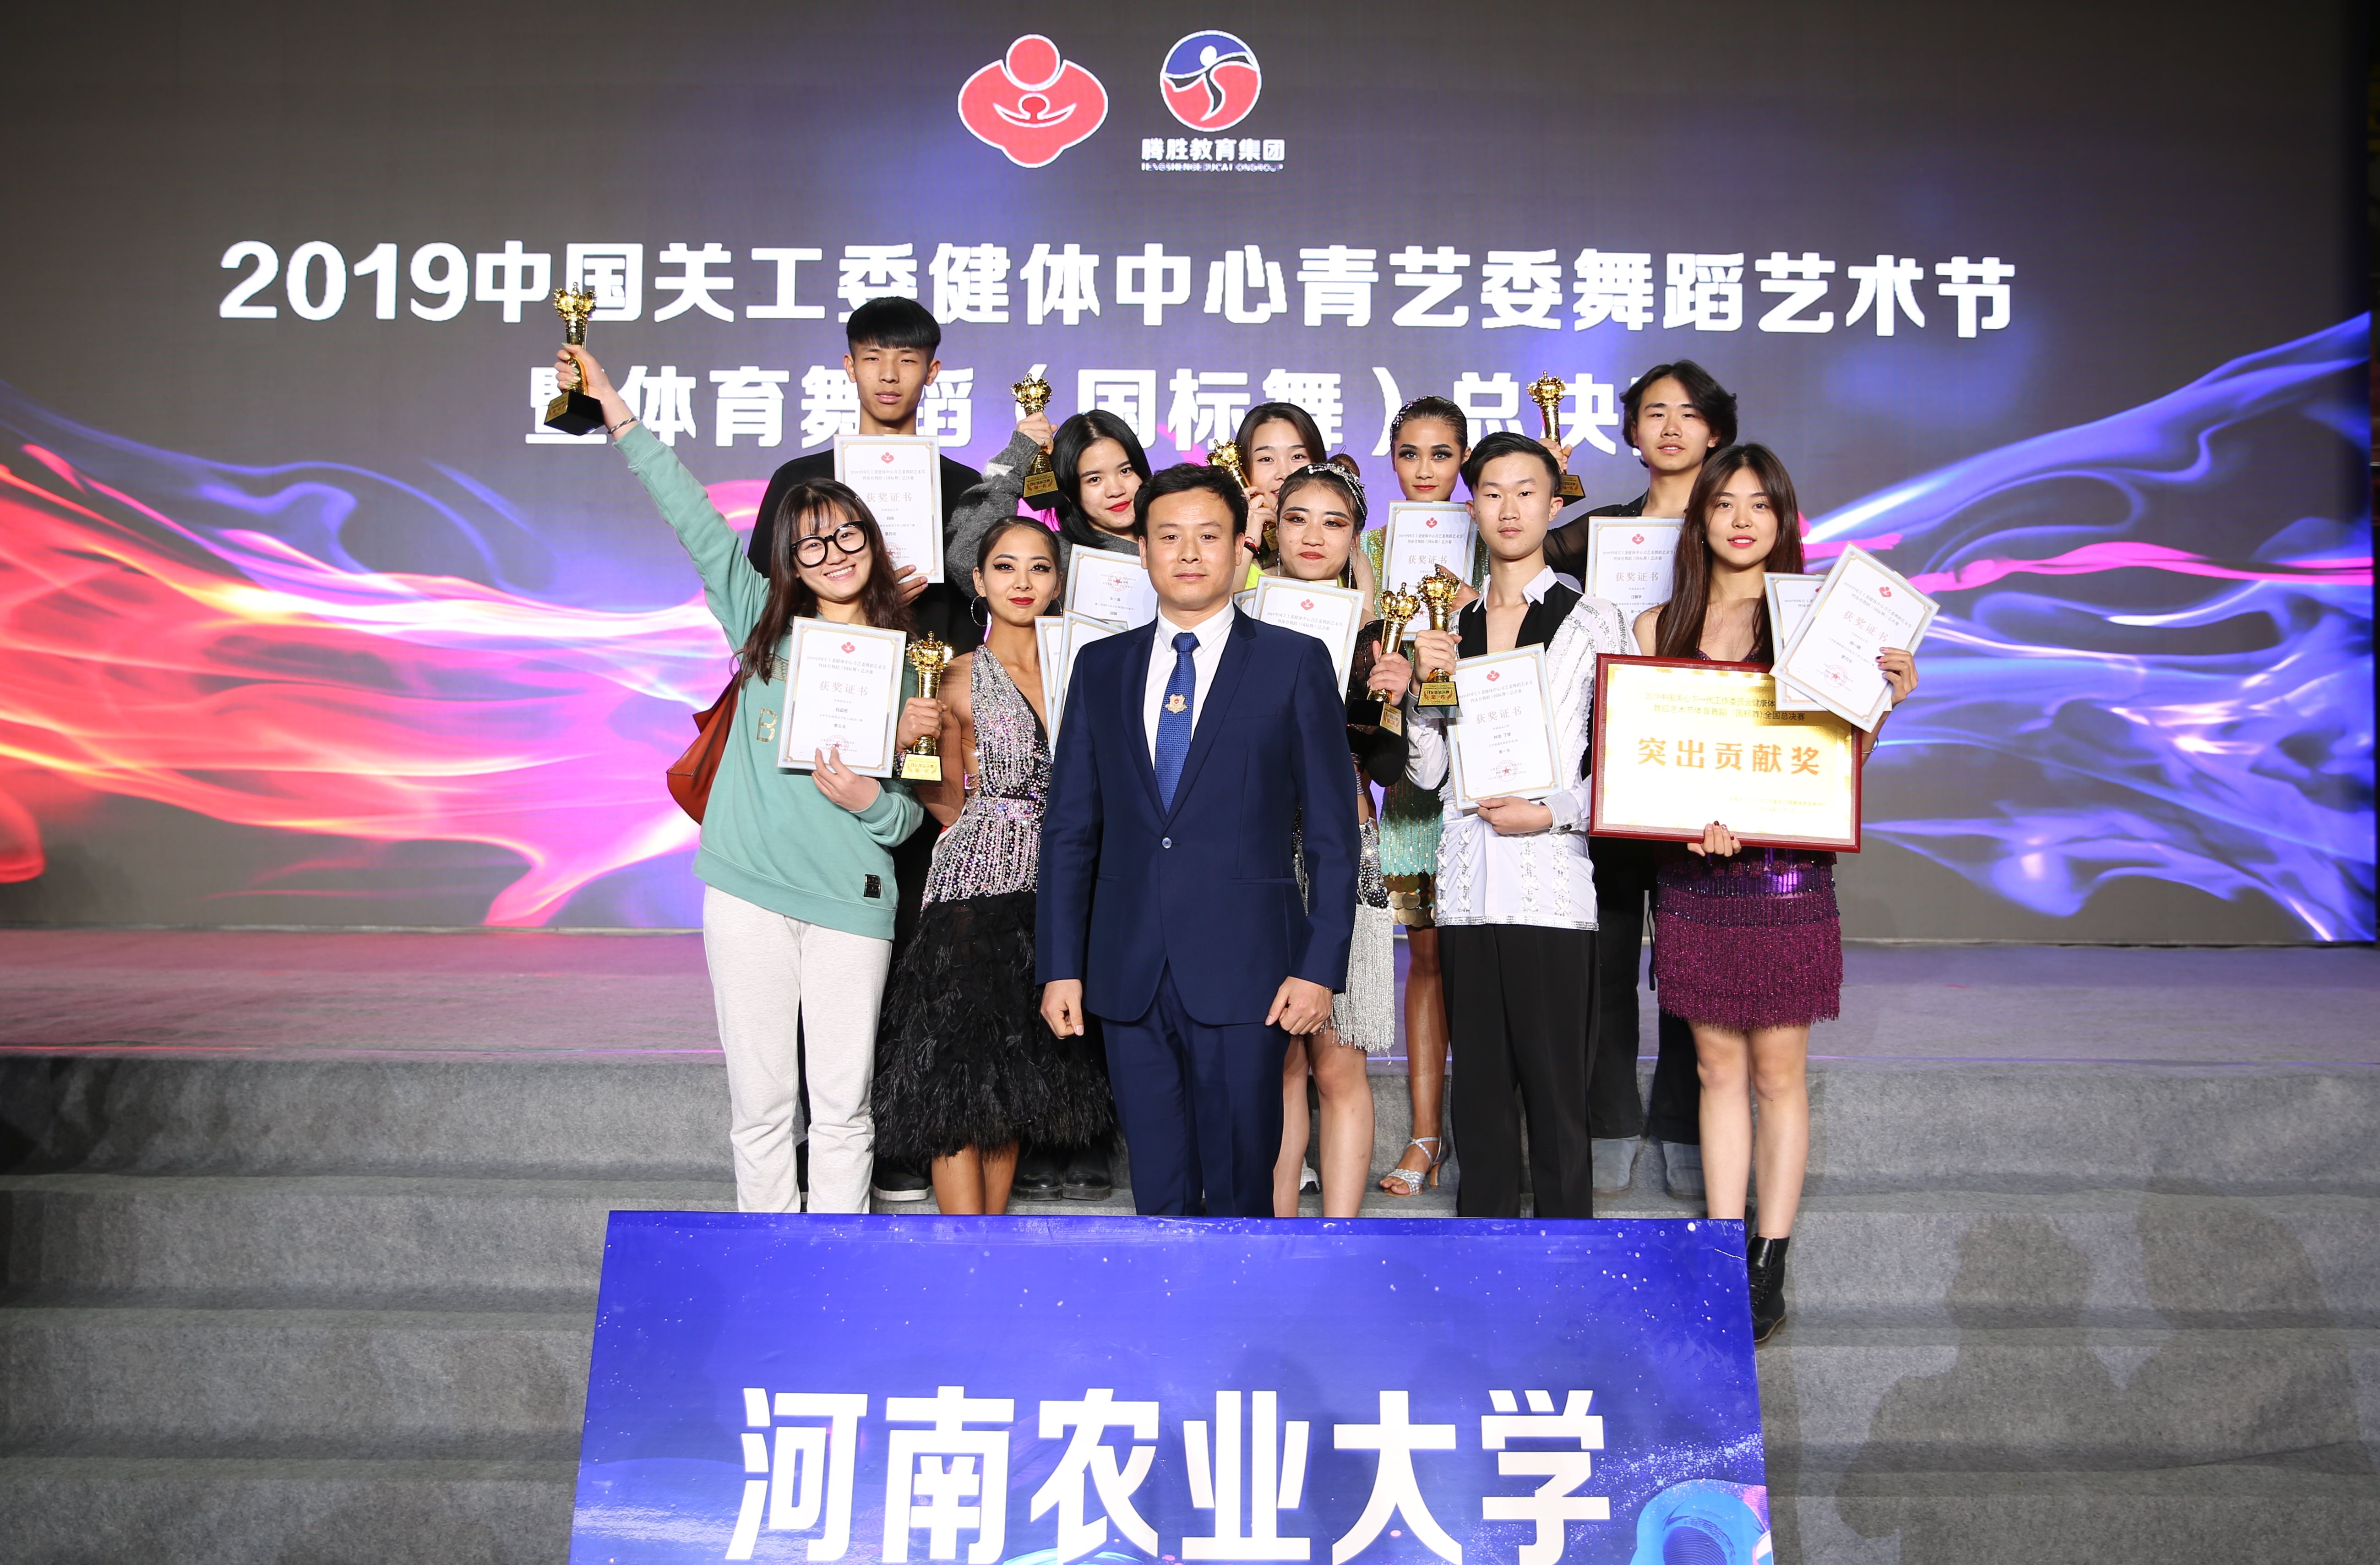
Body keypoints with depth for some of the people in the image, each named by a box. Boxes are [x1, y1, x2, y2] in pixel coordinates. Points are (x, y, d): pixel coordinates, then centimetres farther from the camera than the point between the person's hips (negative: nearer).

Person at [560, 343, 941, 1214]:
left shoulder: (902, 666, 7)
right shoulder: (764, 623, 9)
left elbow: (910, 818, 8)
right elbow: (694, 517, 7)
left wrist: (867, 798, -14)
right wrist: (614, 411, 6)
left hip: (852, 900, 0)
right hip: (747, 888, 1)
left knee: (842, 1104, 3)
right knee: (761, 1102, 5)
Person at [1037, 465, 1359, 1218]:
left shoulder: (1295, 663, 2)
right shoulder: (1101, 668, 11)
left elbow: (1332, 829, 0)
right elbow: (1069, 827, 11)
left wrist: (1321, 966, -7)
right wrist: (1060, 965, 5)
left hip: (1245, 973, -3)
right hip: (1130, 977, 3)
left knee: (1239, 1190, 4)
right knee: (1158, 1191, 10)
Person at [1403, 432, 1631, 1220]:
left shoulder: (1593, 623, 3)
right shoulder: (1450, 629, 14)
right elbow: (1426, 771, 11)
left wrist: (1552, 812, -12)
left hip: (1554, 885, -4)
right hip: (1468, 887, 4)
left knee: (1557, 1089, -1)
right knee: (1478, 1087, 9)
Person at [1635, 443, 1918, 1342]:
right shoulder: (1657, 628, 8)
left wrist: (1882, 702, -13)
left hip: (1787, 872, -2)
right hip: (1693, 874, 2)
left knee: (1777, 1073, 3)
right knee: (1717, 1068, 8)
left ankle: (1769, 1271, 11)